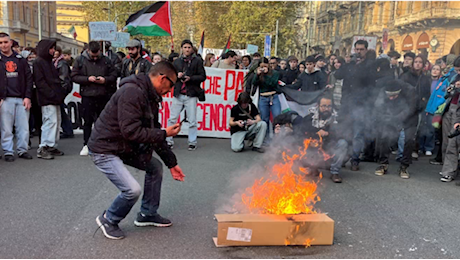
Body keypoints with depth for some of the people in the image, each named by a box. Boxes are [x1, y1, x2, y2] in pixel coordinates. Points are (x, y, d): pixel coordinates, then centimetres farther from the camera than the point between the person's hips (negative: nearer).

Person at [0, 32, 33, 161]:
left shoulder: (21, 60, 13)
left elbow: (29, 78, 10)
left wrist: (28, 97, 0)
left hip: (22, 99, 2)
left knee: (24, 127, 2)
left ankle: (22, 150, 13)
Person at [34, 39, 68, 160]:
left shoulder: (50, 62, 22)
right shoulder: (38, 62, -5)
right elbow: (40, 82, -13)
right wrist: (51, 94, -19)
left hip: (55, 98, 9)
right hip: (47, 99, -9)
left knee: (57, 121, 9)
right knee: (50, 121, -12)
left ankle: (52, 146, 16)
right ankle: (43, 148, -7)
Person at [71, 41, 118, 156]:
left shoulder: (106, 60, 6)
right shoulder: (80, 60, 3)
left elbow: (114, 76, 8)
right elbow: (74, 76, 0)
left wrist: (105, 80, -12)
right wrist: (87, 79, -15)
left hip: (103, 95, 1)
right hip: (87, 96, -1)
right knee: (88, 121, 3)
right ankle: (86, 145, 13)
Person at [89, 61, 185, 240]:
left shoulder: (151, 97, 6)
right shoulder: (132, 92, -25)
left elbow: (154, 133, 12)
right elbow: (131, 131, -31)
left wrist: (171, 163, 10)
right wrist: (164, 133, -21)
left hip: (126, 147, 10)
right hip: (105, 150, -10)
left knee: (155, 167, 13)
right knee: (132, 189, -19)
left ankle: (148, 215, 27)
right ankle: (108, 220, 11)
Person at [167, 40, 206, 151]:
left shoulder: (197, 61, 4)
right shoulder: (177, 62, 15)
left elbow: (202, 76, 0)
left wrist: (190, 78, -14)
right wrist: (177, 76, -3)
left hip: (191, 95, -3)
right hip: (178, 94, 3)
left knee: (192, 120, 1)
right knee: (172, 118, 3)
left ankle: (193, 142, 12)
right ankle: (169, 141, 12)